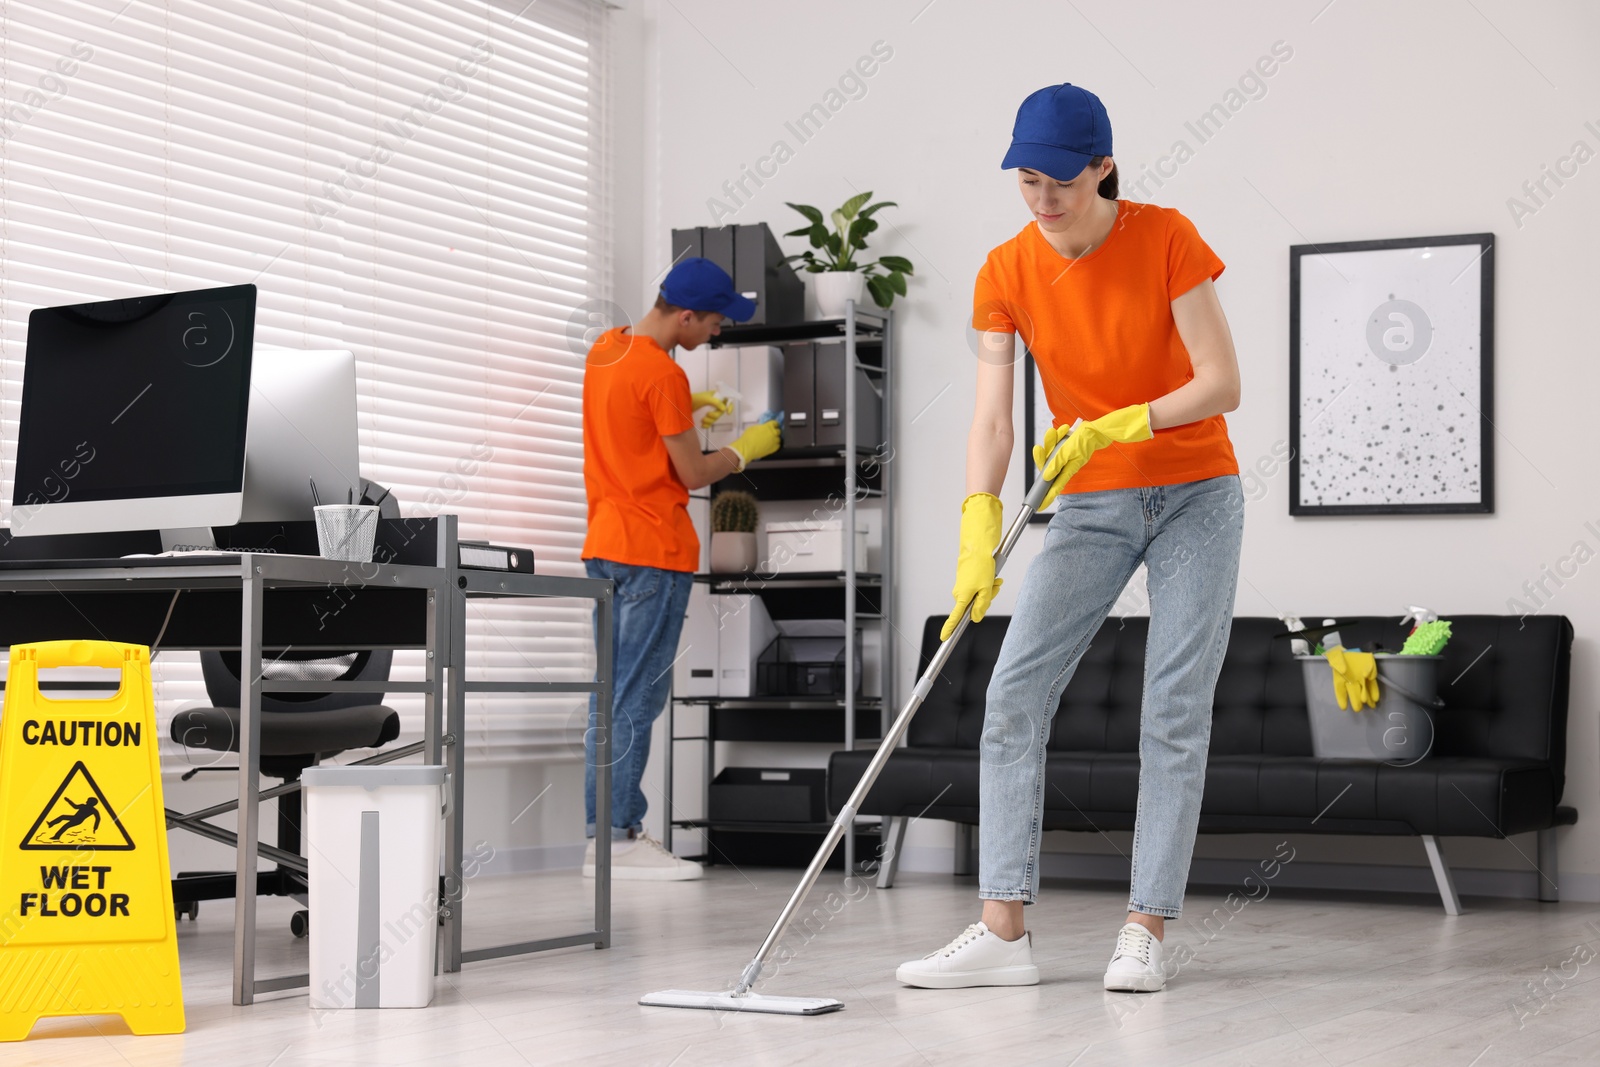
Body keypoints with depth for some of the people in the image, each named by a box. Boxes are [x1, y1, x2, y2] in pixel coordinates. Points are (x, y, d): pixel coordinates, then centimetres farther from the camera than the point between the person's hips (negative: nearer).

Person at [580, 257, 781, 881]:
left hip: (604, 545, 9)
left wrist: (686, 407, 17)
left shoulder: (606, 349, 11)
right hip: (654, 549, -9)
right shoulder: (662, 374, -17)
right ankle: (619, 839, -7)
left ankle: (604, 829, 12)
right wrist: (747, 449, 5)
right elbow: (694, 474, -11)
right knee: (638, 696, -7)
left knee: (613, 693, 11)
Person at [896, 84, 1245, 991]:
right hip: (1090, 508, 3)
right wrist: (979, 538, -23)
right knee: (1015, 692, -9)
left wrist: (1111, 428, -27)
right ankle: (1004, 931, -10)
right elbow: (992, 419, -10)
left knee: (1176, 710, -7)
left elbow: (1222, 384, -15)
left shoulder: (1167, 239, -13)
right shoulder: (1007, 272, -6)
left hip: (1196, 497, -3)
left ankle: (1144, 933, -2)